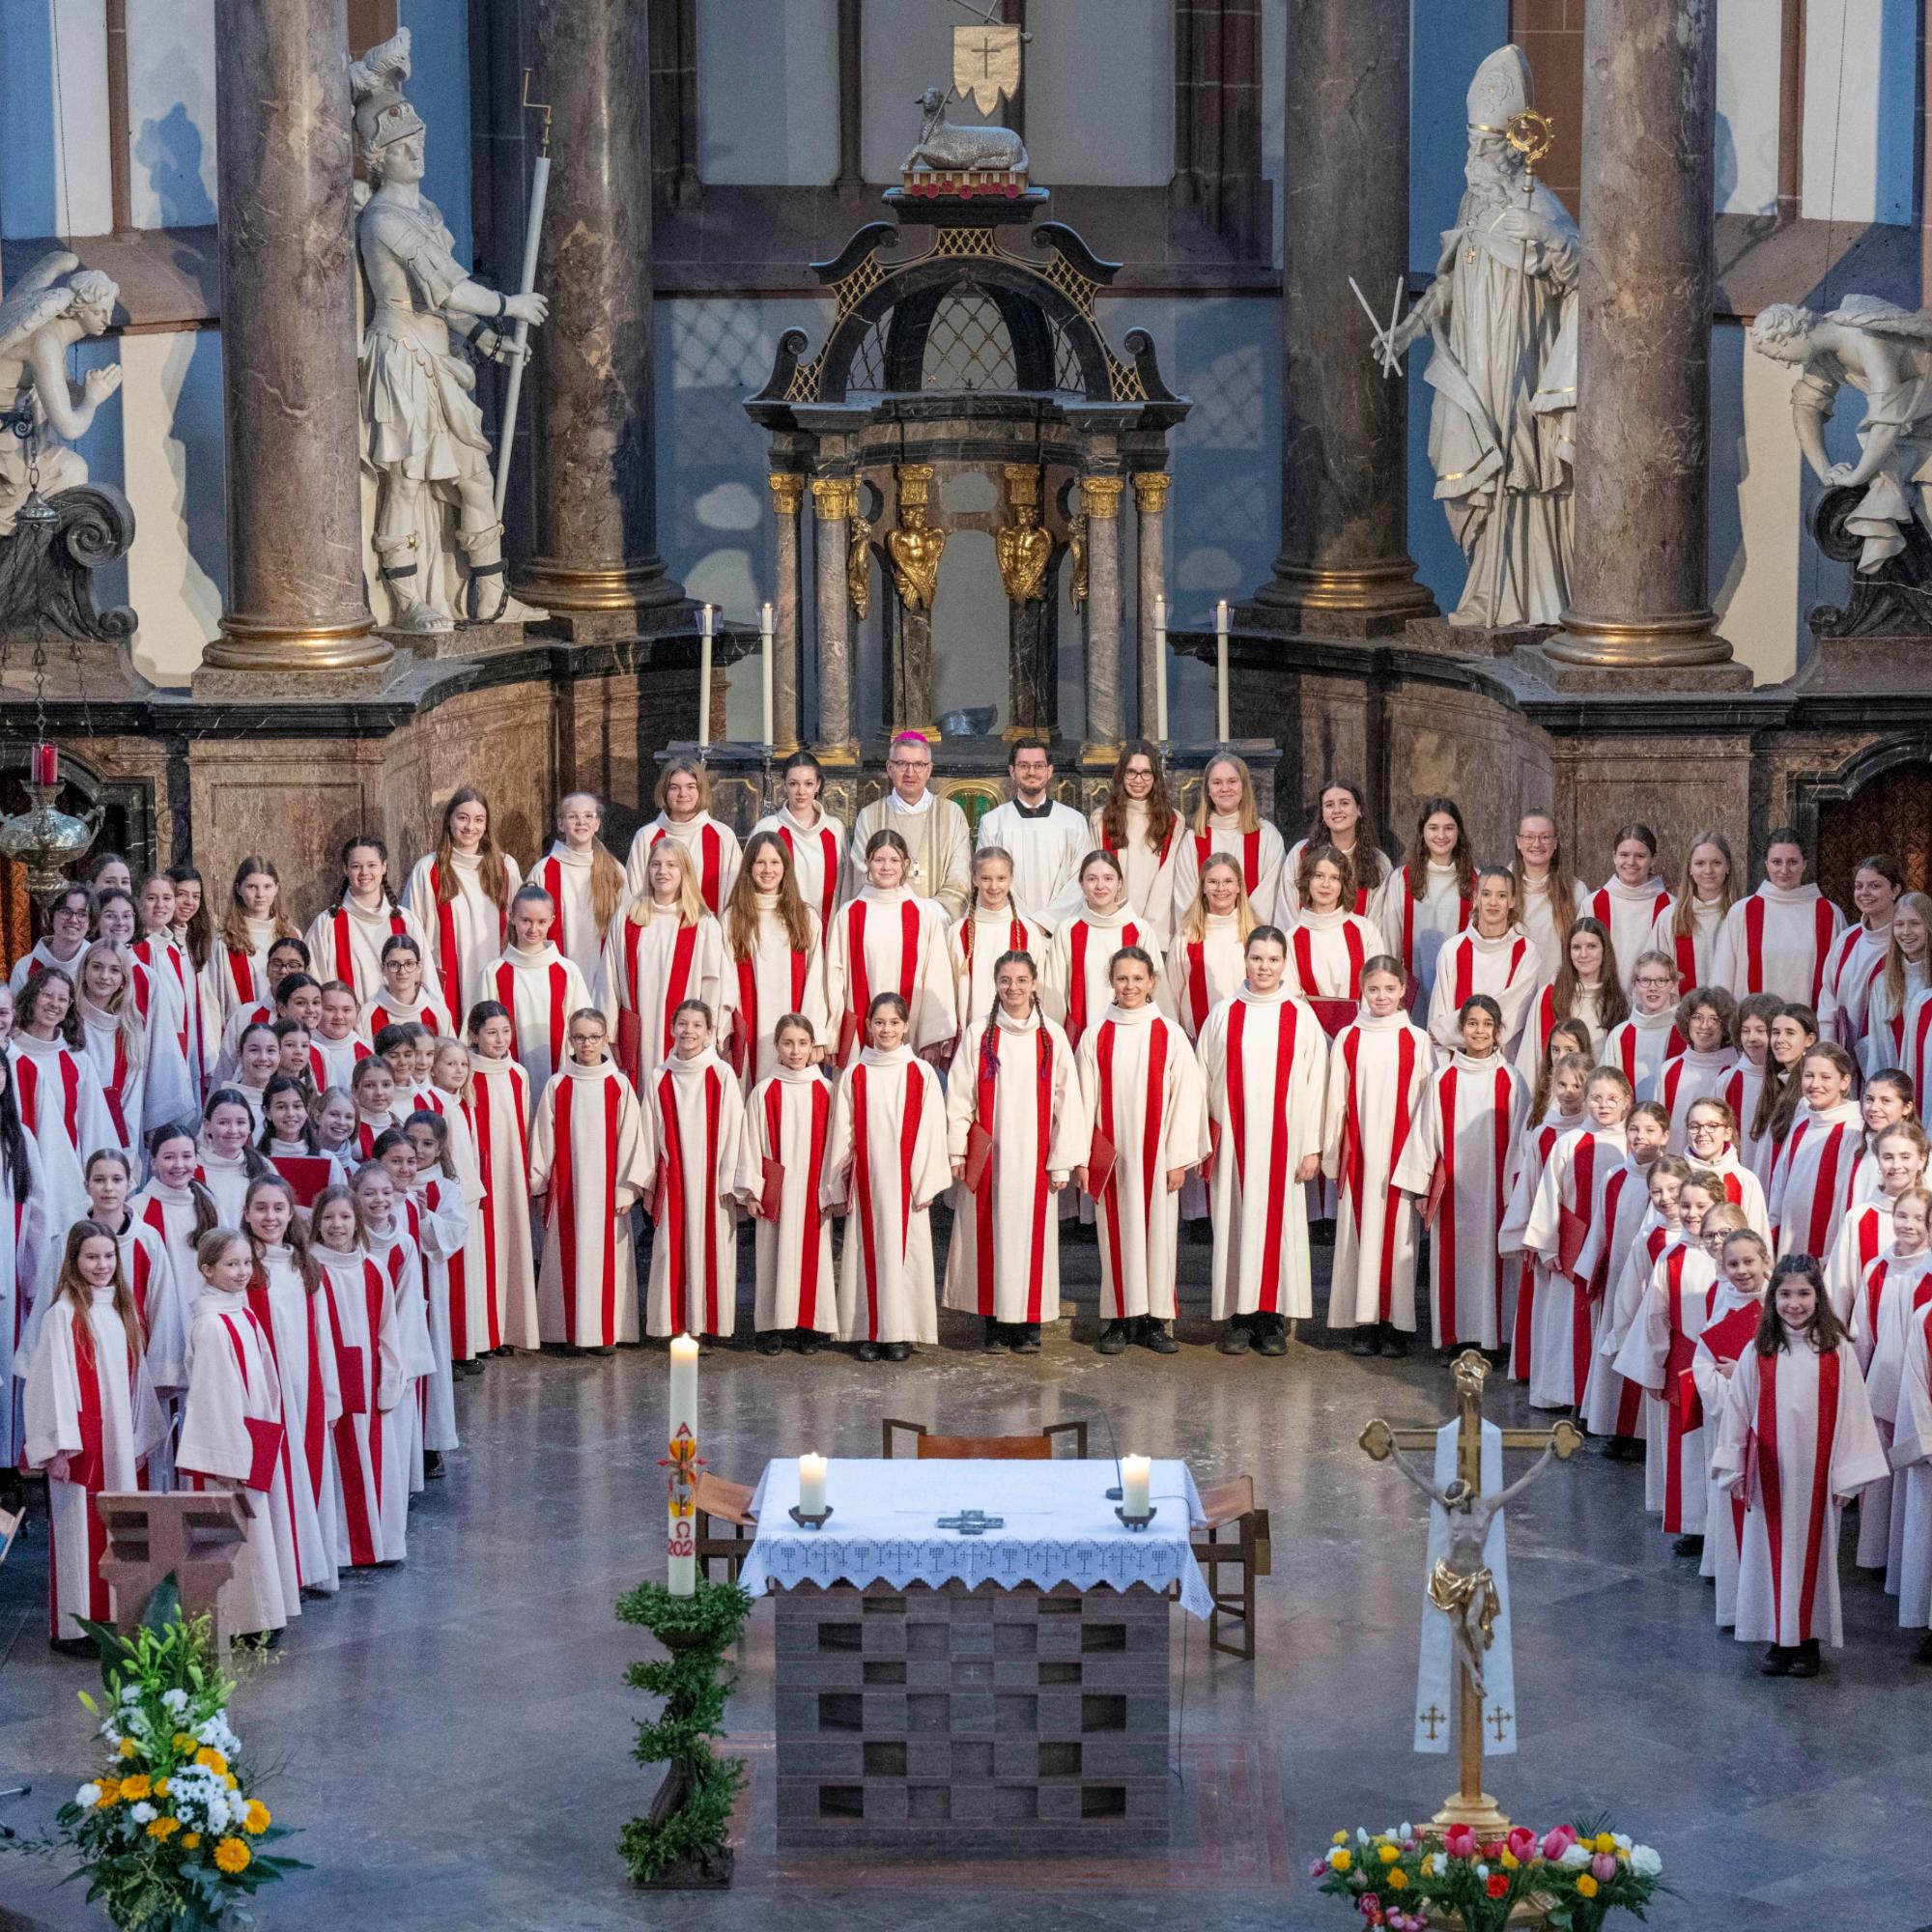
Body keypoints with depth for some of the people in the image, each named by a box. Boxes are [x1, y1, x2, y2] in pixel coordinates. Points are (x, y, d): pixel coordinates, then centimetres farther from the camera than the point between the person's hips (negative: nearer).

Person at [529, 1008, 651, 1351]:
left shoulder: (618, 1086, 1)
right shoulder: (557, 1086, 3)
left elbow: (631, 1139, 0)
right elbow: (544, 1138, 5)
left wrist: (628, 1188, -6)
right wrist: (539, 1185, 3)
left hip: (607, 1189, 0)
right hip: (566, 1189, 1)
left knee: (607, 1255, 0)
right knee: (569, 1256, 1)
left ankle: (606, 1330, 7)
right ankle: (571, 1332, 7)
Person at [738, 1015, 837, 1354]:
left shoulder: (825, 1091, 2)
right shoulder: (764, 1092, 0)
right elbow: (751, 1144, 1)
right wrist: (751, 1191, -3)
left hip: (813, 1189, 1)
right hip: (776, 1189, -1)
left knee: (813, 1253, 2)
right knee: (775, 1255, 1)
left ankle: (809, 1326, 10)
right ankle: (772, 1328, 8)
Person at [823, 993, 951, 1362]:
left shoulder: (921, 1074, 1)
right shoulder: (855, 1076, 3)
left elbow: (930, 1133, 0)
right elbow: (842, 1134, 5)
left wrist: (927, 1184, -4)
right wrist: (837, 1188, 5)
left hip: (906, 1183, -1)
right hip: (866, 1183, 1)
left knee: (905, 1250, 1)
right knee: (867, 1252, 2)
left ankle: (900, 1332, 8)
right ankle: (867, 1332, 7)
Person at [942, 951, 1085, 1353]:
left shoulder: (1052, 1038, 2)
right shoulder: (978, 1034, 2)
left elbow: (1067, 1101, 2)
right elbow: (959, 1096, 2)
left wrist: (1062, 1162, -3)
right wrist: (956, 1152, -4)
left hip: (1032, 1155, 0)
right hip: (987, 1157, 0)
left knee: (1031, 1233, 1)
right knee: (989, 1234, 2)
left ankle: (1028, 1324, 10)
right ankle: (994, 1324, 9)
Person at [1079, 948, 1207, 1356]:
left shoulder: (1169, 1035, -1)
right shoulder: (1096, 1035, 2)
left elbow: (1185, 1098, -1)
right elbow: (1085, 1098, 3)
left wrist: (1179, 1158, -5)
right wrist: (1081, 1157, -2)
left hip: (1156, 1154, 0)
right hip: (1110, 1154, 0)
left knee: (1158, 1231, 2)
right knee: (1116, 1233, 3)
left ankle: (1155, 1320, 10)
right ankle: (1118, 1320, 9)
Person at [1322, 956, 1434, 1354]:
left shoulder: (1416, 1041, 2)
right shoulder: (1348, 1039, 5)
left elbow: (1425, 1105, 1)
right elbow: (1336, 1100, 8)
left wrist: (1419, 1163, -4)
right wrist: (1331, 1153, 6)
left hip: (1400, 1156, -1)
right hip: (1358, 1155, 1)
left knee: (1397, 1233, 0)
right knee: (1360, 1230, 2)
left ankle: (1396, 1324, 6)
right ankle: (1365, 1323, 7)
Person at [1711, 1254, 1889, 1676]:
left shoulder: (1836, 1352, -5)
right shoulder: (1757, 1353, -2)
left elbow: (1851, 1414, -3)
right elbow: (1737, 1411, 4)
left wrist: (1848, 1475, -4)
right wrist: (1736, 1472, 4)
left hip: (1816, 1474, -1)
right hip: (1770, 1476, 1)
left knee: (1813, 1550, 6)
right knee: (1773, 1550, 6)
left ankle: (1808, 1639, 16)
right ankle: (1778, 1638, 16)